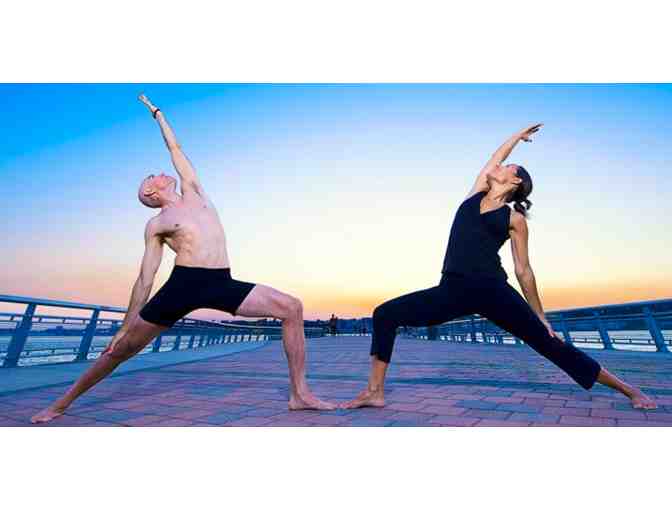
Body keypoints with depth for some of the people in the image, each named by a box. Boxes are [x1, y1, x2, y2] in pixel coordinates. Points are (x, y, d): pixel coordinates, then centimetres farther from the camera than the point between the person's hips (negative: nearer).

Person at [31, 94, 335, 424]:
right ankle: (62, 403, 36)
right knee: (123, 348, 7)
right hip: (182, 285, -2)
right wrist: (125, 326, 8)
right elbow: (145, 279, 10)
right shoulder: (156, 225, 12)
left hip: (222, 285, 2)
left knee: (292, 308, -10)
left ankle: (299, 394, -6)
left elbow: (175, 149, 32)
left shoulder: (192, 191, 22)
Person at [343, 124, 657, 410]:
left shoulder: (515, 219, 7)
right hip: (453, 291, 4)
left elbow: (523, 270, 10)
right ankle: (375, 392, -2)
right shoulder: (476, 194, 18)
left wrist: (540, 316, 12)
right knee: (385, 314, -10)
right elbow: (493, 158, 31)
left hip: (492, 290, -3)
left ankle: (629, 390, 31)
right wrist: (518, 136, 51)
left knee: (549, 345, 5)